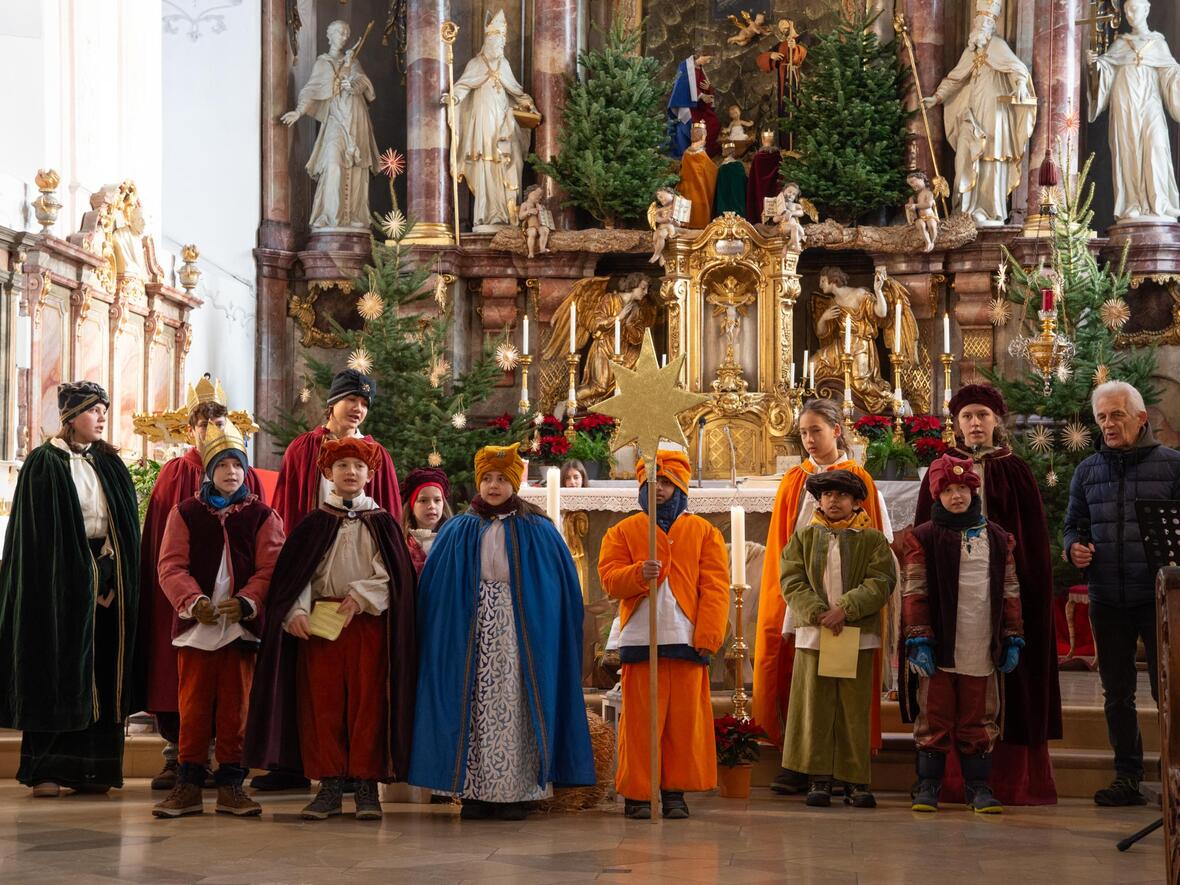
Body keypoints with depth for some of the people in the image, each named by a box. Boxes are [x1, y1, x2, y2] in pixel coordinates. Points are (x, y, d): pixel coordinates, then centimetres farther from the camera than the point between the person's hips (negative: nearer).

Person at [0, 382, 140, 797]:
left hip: (108, 580, 5)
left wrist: (116, 578, -2)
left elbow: (125, 527, 11)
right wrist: (81, 579, -13)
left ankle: (92, 769, 8)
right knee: (56, 673, -3)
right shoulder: (44, 463, -4)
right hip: (61, 581, -5)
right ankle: (44, 770, 3)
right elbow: (37, 530, -8)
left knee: (103, 676, 4)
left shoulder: (110, 464, 12)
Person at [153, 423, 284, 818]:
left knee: (235, 706, 4)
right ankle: (189, 785, 8)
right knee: (193, 706, 2)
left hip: (242, 625, 0)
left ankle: (230, 785, 11)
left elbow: (270, 568, -1)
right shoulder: (186, 513, 7)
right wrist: (193, 601, -17)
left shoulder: (263, 516, 7)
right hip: (195, 623, 0)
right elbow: (171, 566, -1)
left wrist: (246, 601, -18)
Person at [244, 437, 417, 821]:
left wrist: (360, 596, -13)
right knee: (322, 703, 0)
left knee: (367, 702, -3)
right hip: (318, 623, 1)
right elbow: (294, 573, 3)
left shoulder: (382, 523, 8)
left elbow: (392, 574, 0)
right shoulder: (314, 524, 10)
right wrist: (296, 611, -12)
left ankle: (366, 785, 2)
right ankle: (329, 785, 5)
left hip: (368, 622, -1)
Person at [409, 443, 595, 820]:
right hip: (472, 629, 1)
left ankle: (514, 792, -2)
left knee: (513, 704, -5)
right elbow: (433, 589, 10)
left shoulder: (538, 531, 8)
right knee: (475, 703, -3)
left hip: (520, 630, -1)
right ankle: (475, 791, 0)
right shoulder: (459, 531, 11)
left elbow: (562, 589, 6)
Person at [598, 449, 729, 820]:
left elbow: (715, 588, 4)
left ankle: (675, 792, 9)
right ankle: (636, 794, 4)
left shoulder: (704, 532, 11)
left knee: (684, 720, 1)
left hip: (686, 640, 1)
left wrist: (708, 637, -6)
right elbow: (609, 578, 3)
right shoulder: (623, 532, 12)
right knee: (640, 720, -1)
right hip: (639, 639, -1)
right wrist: (639, 573, -18)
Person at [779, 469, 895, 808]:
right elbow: (792, 581, 0)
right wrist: (818, 612, -14)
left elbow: (880, 583, -6)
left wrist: (845, 609, -18)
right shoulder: (804, 537, 9)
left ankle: (855, 780, 8)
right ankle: (819, 778, 8)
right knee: (815, 708, 2)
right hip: (813, 634, 1)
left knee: (855, 710, 2)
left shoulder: (873, 540, 5)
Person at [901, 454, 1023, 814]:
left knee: (979, 721, 8)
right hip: (939, 648, -2)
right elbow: (914, 593, -3)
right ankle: (927, 785, 11)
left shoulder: (998, 538, 10)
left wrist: (1013, 639, 8)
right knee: (934, 718, 3)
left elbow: (1010, 592, 12)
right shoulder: (923, 538, 1)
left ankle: (978, 786, 15)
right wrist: (918, 641, -10)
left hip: (981, 649, 3)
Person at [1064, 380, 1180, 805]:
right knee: (1116, 692, 10)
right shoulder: (1088, 471, 10)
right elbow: (1073, 524, 18)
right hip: (1107, 599, 4)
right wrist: (1074, 547, -3)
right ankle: (1127, 777, 19)